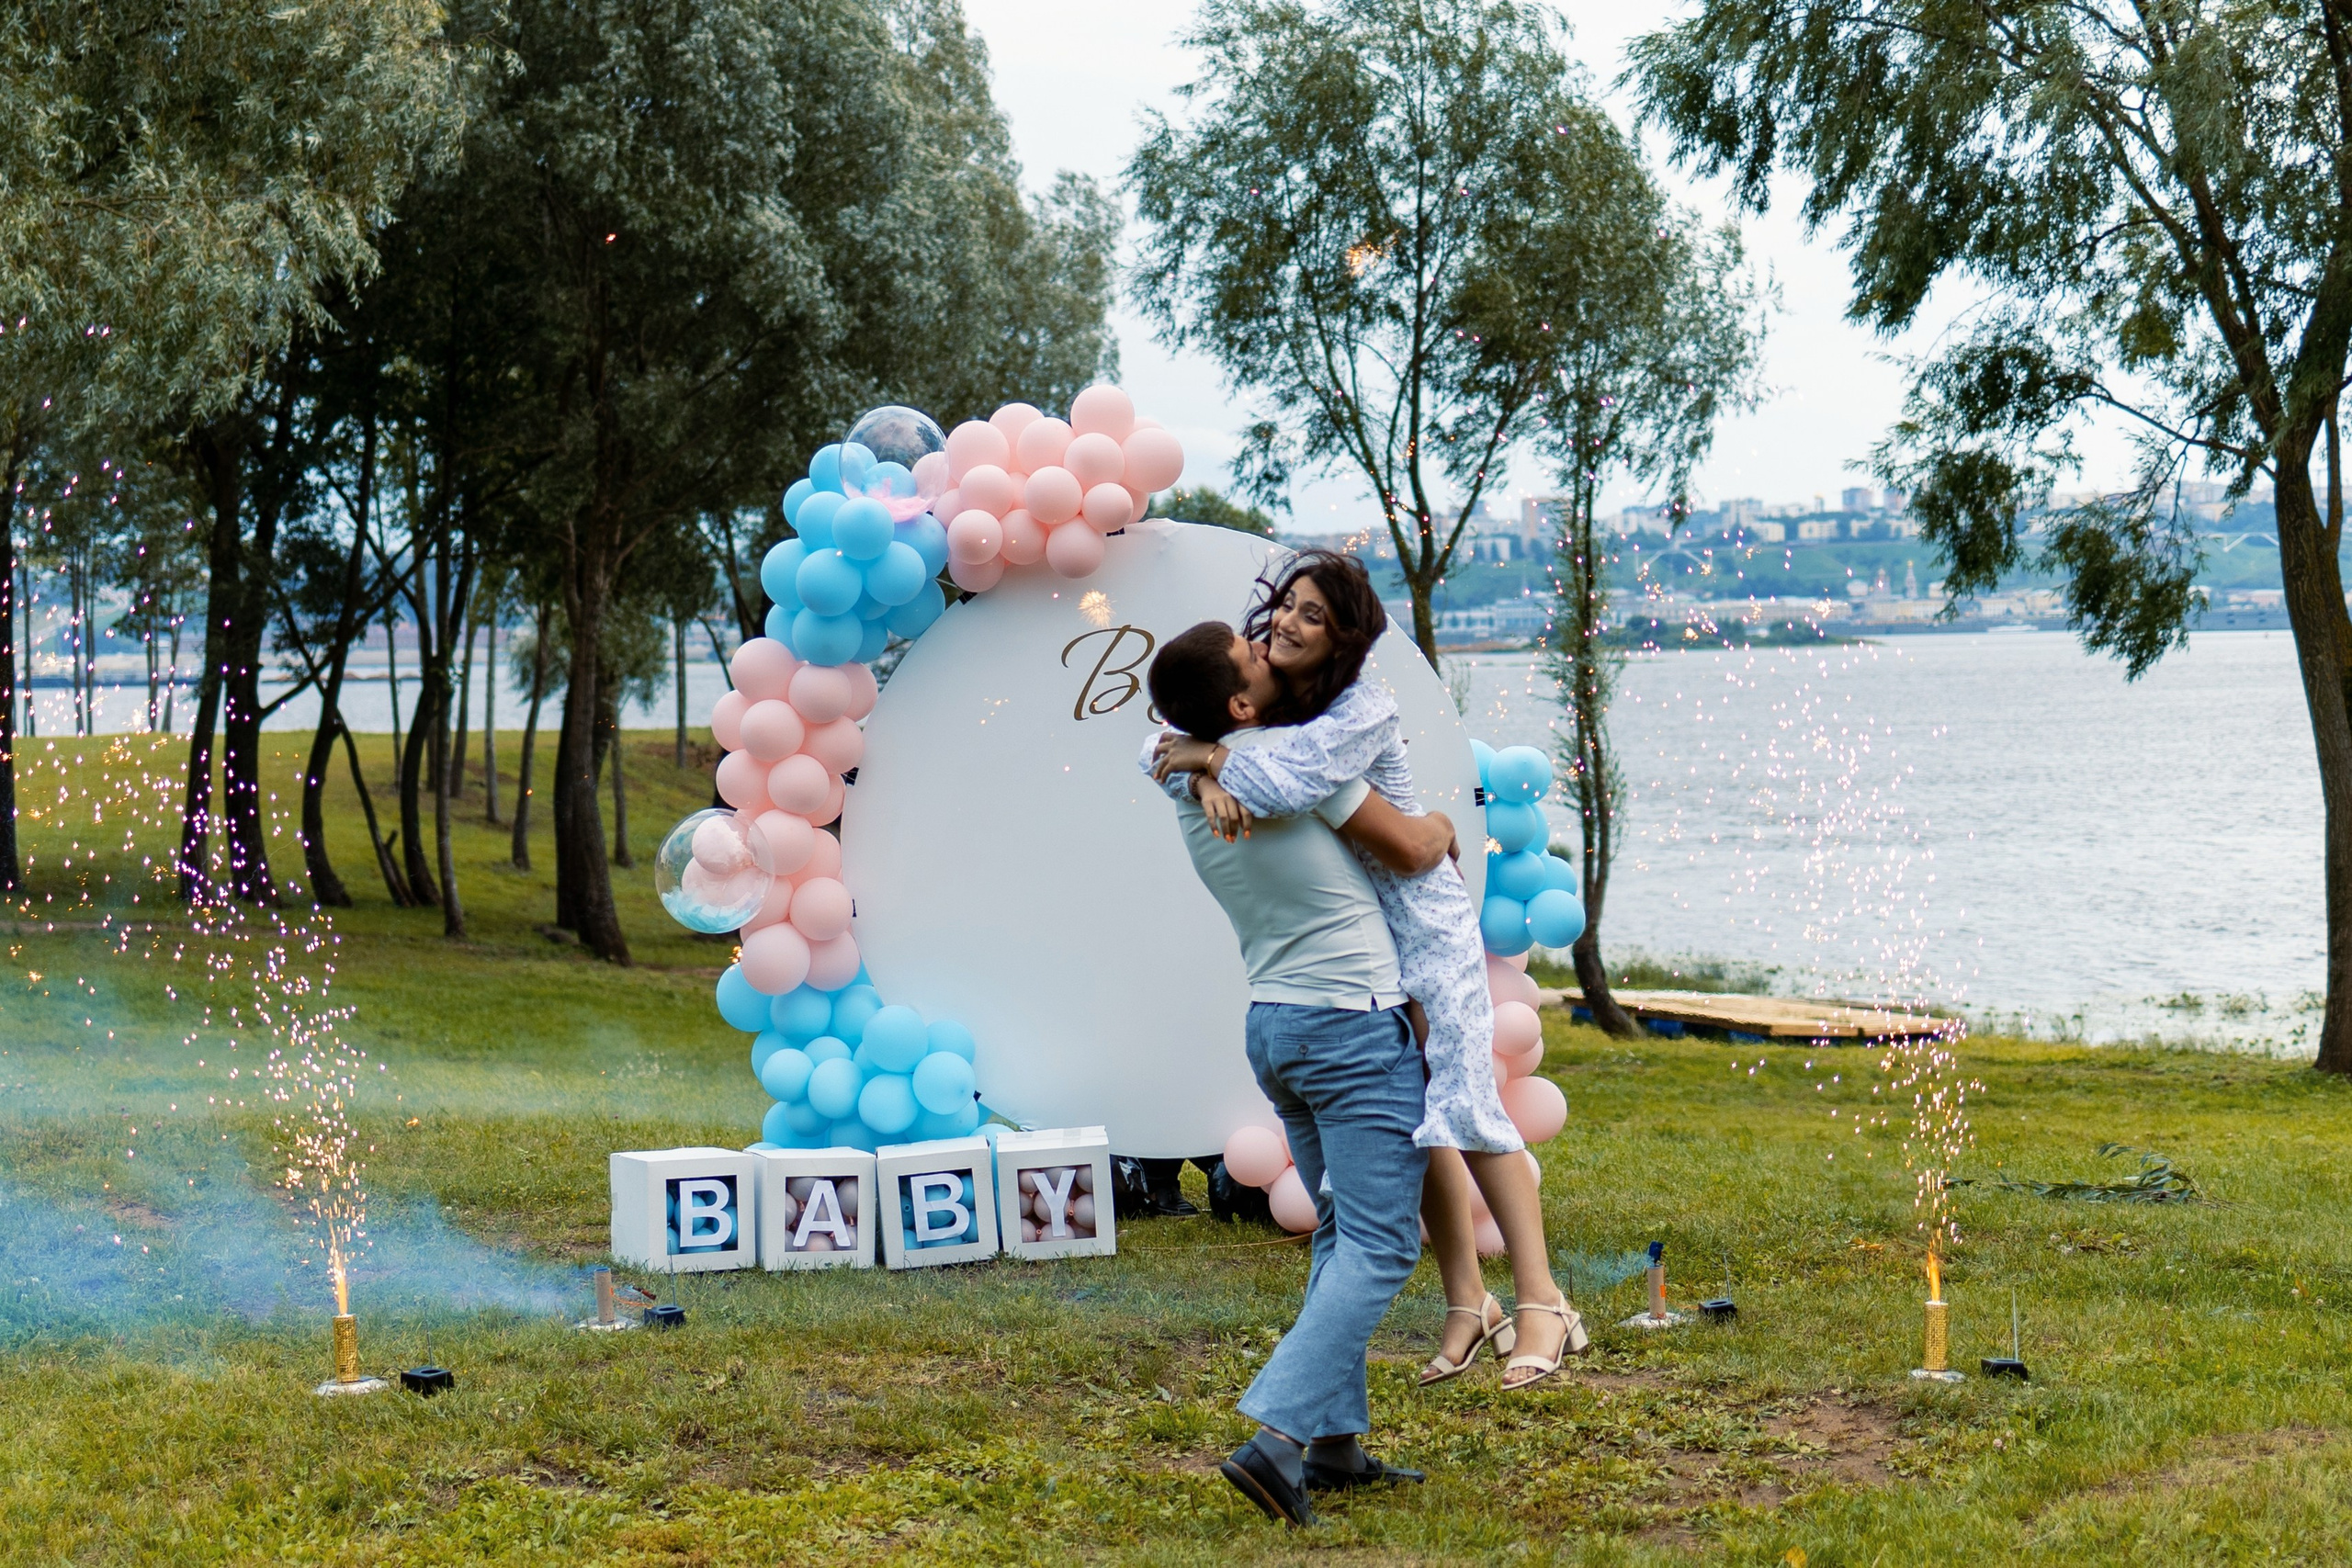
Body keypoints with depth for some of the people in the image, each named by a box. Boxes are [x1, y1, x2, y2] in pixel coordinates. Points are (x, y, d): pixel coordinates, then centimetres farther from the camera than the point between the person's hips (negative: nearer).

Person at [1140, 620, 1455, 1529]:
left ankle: (1335, 1442, 13)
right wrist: (1442, 826, 14)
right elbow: (1410, 851, -7)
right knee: (1378, 1246, -8)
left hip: (1273, 1023, 8)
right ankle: (1277, 1435, -21)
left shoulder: (1190, 791, 5)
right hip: (1355, 1022, -8)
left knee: (1342, 1236, 16)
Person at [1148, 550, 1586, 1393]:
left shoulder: (1364, 711, -23)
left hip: (1419, 915, -7)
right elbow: (1164, 747, -3)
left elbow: (1289, 784, -38)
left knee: (1461, 1104, -13)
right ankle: (1466, 1303, 16)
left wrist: (1212, 755, -22)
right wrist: (1206, 780, -24)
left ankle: (1542, 1305, -10)